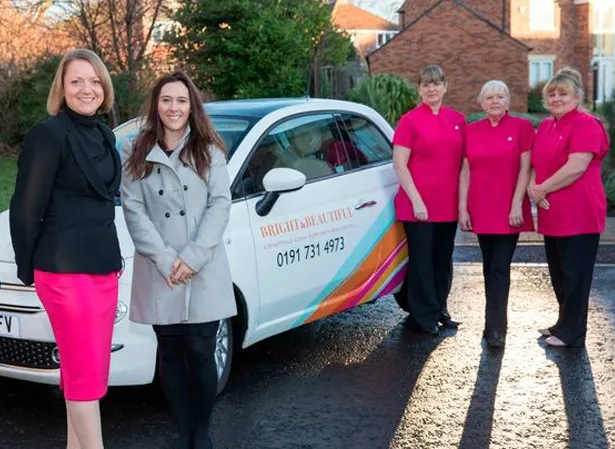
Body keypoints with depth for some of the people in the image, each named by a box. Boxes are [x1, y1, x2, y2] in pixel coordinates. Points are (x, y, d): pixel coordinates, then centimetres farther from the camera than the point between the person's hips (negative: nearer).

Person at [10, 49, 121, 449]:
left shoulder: (104, 135, 12)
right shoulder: (49, 134, -11)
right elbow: (26, 208, -9)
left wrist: (111, 253, 16)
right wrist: (27, 267, -3)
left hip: (104, 266, 7)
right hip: (65, 269, -7)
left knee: (87, 368, 12)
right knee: (86, 372, -4)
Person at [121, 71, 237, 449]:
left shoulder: (210, 151, 6)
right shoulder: (137, 154, 6)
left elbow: (220, 205, -3)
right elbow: (134, 209, -1)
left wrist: (193, 257, -14)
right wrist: (164, 260, -12)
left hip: (205, 272, -1)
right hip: (159, 273, 1)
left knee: (201, 353, 0)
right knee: (171, 354, 8)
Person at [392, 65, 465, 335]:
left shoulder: (457, 120, 8)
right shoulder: (410, 120, -6)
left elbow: (464, 161, 13)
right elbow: (399, 164, -9)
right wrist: (416, 200, -14)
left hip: (449, 205, 5)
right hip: (419, 206, -5)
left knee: (443, 259, 15)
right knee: (422, 261, 2)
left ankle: (439, 309, 30)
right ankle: (424, 316, 14)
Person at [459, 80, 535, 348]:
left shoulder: (522, 127, -1)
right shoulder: (471, 131, 8)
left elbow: (525, 169, -5)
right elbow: (465, 172, 7)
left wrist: (517, 205, -12)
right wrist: (462, 208, 2)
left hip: (509, 211, -3)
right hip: (481, 211, 3)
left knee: (499, 269, -6)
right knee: (489, 268, 12)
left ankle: (496, 329, -5)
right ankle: (495, 322, 24)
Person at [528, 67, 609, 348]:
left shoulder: (586, 124, -11)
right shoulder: (545, 127, 15)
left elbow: (576, 167, -21)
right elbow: (536, 164, 17)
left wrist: (542, 189, -13)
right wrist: (533, 186, -4)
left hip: (578, 216, -8)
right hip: (552, 216, 8)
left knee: (574, 275, 0)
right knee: (559, 274, 16)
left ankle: (572, 333, 10)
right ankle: (564, 324, 30)